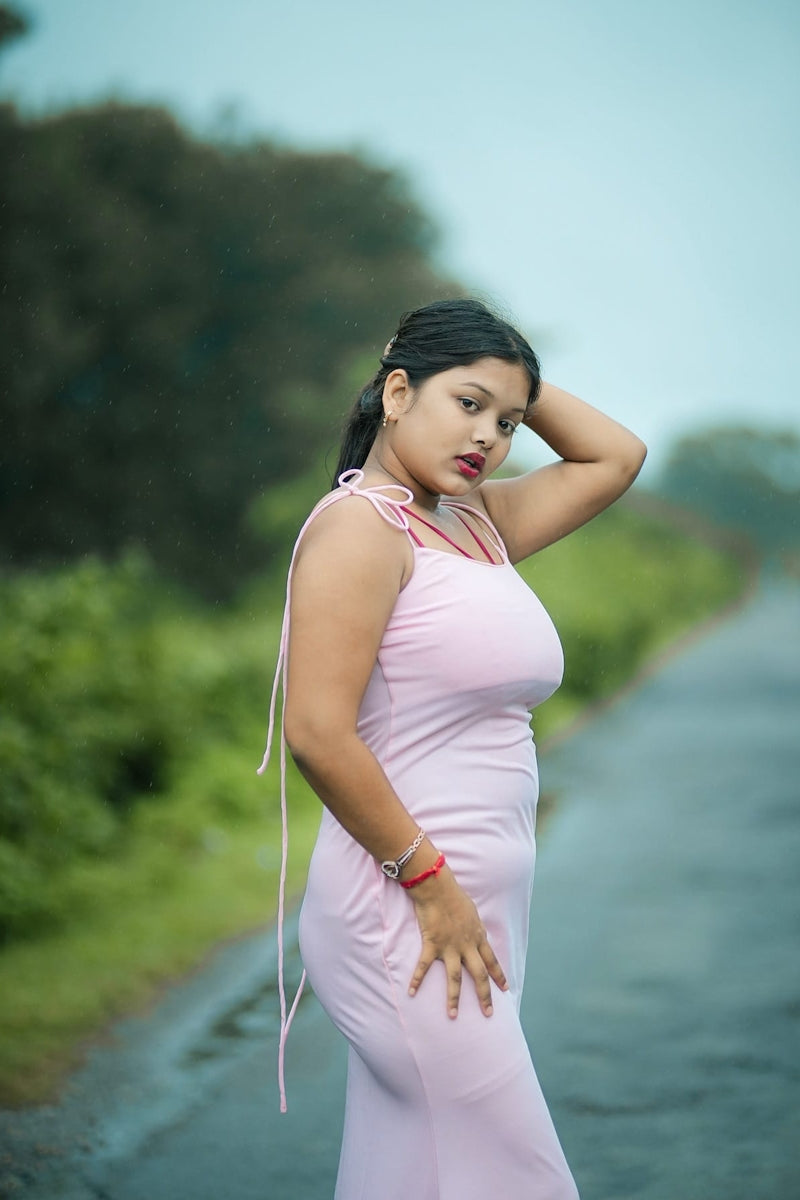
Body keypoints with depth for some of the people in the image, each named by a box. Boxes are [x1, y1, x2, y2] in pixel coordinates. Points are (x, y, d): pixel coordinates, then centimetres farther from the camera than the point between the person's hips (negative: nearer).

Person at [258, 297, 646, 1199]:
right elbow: (316, 732, -18)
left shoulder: (480, 523, 15)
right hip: (407, 917, -8)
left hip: (479, 913, 8)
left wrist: (520, 391, 15)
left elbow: (616, 456, 27)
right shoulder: (362, 523, -10)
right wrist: (430, 881, -15)